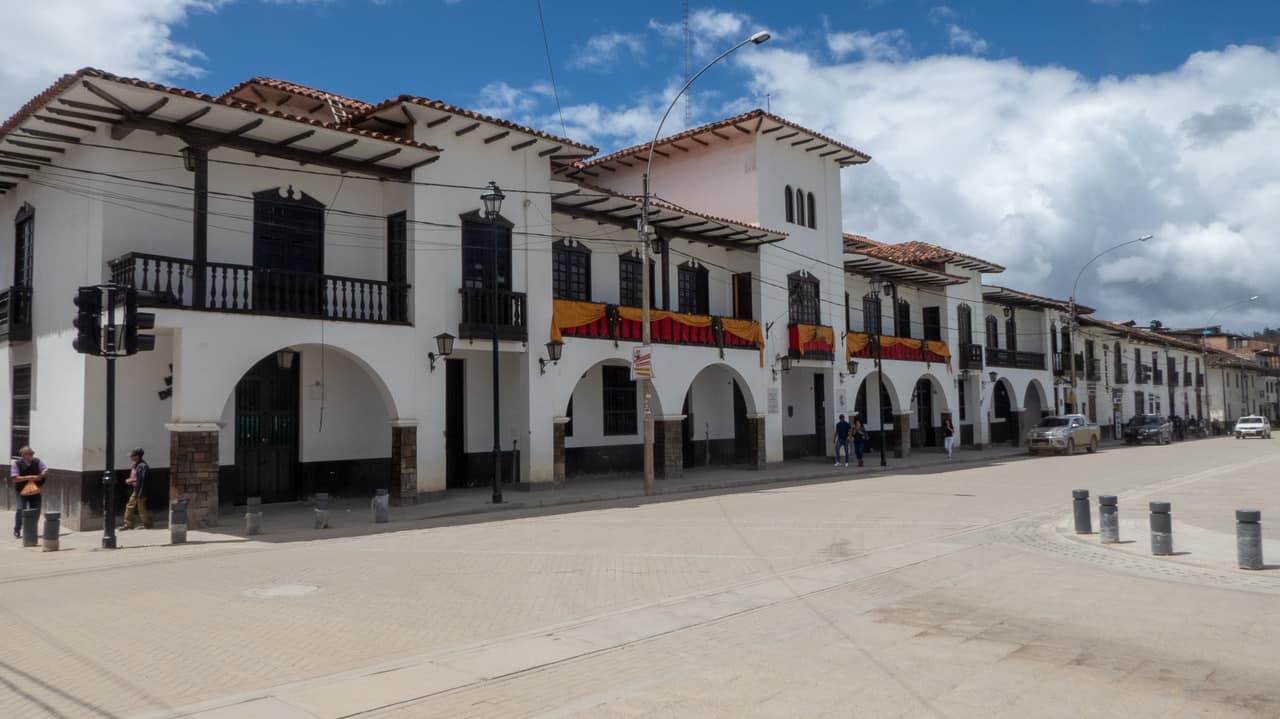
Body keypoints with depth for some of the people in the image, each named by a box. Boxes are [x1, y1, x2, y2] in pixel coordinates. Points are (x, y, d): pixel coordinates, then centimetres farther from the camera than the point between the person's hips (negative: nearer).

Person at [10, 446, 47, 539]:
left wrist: (38, 477, -15)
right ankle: (17, 531, 2)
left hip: (35, 491, 4)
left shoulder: (37, 461, 2)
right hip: (22, 491, -3)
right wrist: (27, 478, -24)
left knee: (36, 511, 4)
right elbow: (14, 478, -14)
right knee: (21, 510, -13)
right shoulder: (16, 463, -7)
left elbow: (46, 471, 3)